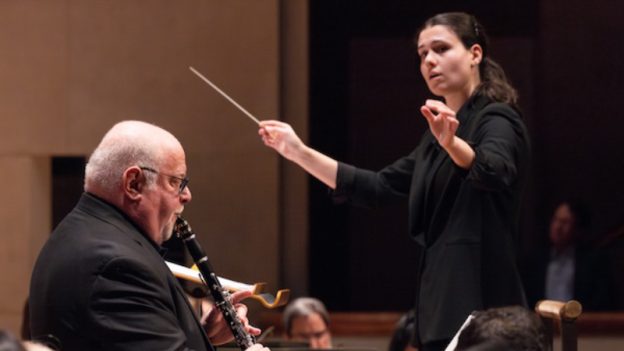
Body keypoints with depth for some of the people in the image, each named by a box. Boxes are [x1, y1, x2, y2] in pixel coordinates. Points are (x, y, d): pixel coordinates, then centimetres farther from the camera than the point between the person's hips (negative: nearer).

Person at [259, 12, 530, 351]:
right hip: (443, 302, 9)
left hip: (477, 302, -9)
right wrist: (299, 152, 15)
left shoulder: (495, 121, -7)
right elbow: (379, 188, 21)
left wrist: (451, 142, -51)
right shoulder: (440, 134, 20)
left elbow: (494, 173, -30)